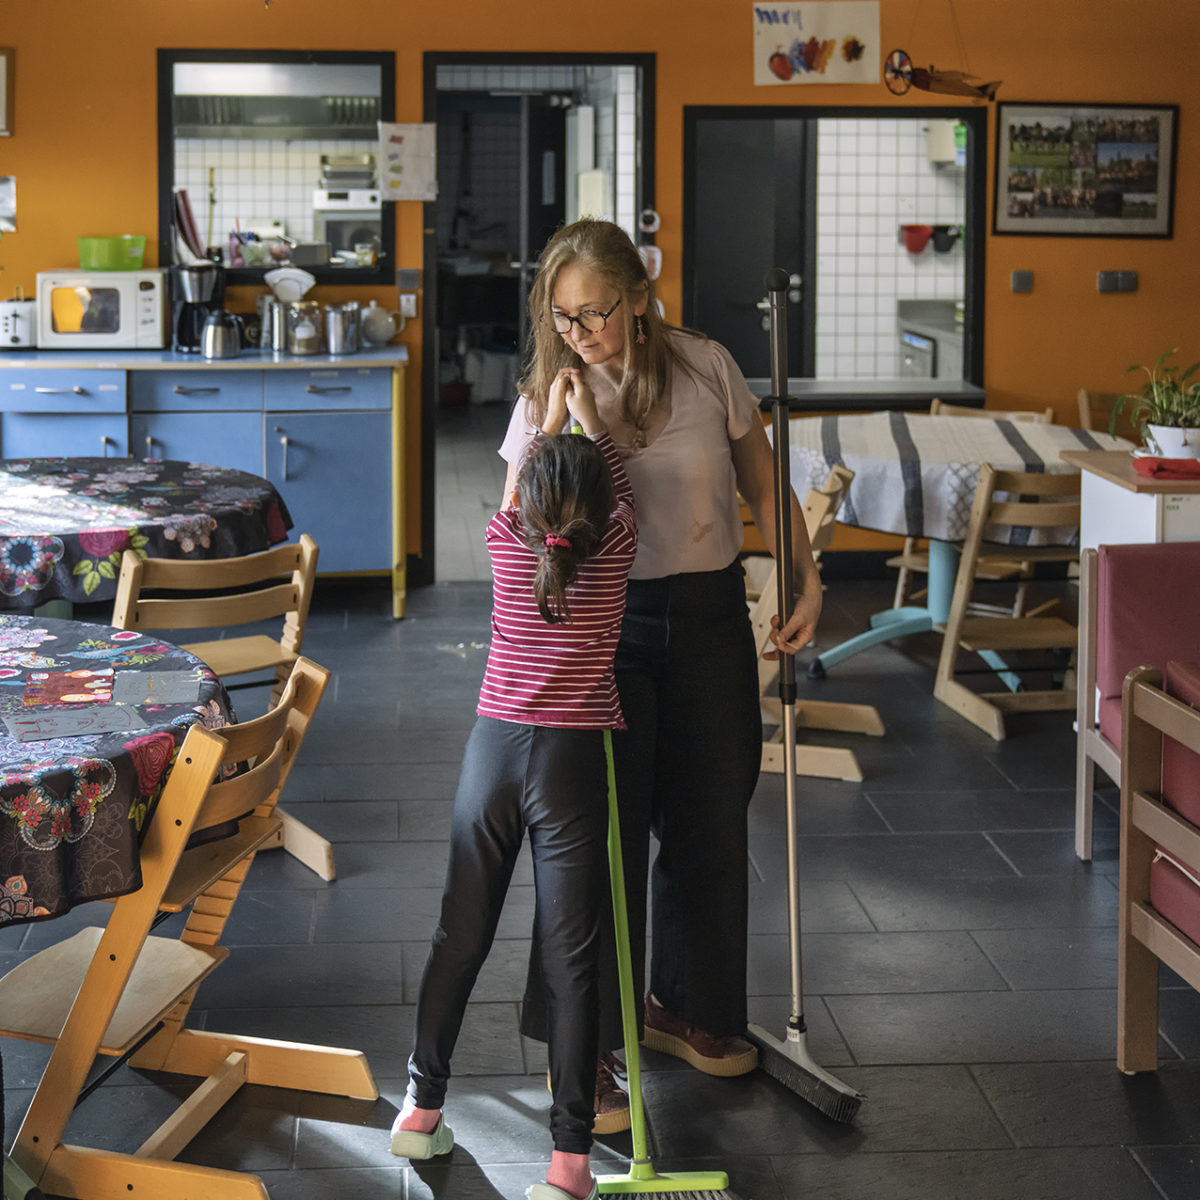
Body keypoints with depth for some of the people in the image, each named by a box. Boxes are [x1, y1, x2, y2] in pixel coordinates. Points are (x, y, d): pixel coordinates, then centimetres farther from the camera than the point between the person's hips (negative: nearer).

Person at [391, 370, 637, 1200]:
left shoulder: (506, 541, -1)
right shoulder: (615, 547, -6)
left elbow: (522, 502, 23)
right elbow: (618, 492, 17)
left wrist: (549, 424, 33)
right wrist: (589, 418, 25)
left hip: (494, 753, 3)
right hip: (573, 765, -2)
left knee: (460, 937, 14)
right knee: (571, 958, -1)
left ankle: (422, 1107, 24)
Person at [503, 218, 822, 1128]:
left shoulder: (705, 369, -5)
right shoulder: (548, 398, -6)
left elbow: (763, 481, 6)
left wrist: (806, 579, 1)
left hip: (709, 615, 2)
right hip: (606, 620, -2)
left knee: (710, 820, 13)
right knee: (604, 831, -4)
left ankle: (690, 1008, 33)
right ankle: (587, 1047, 8)